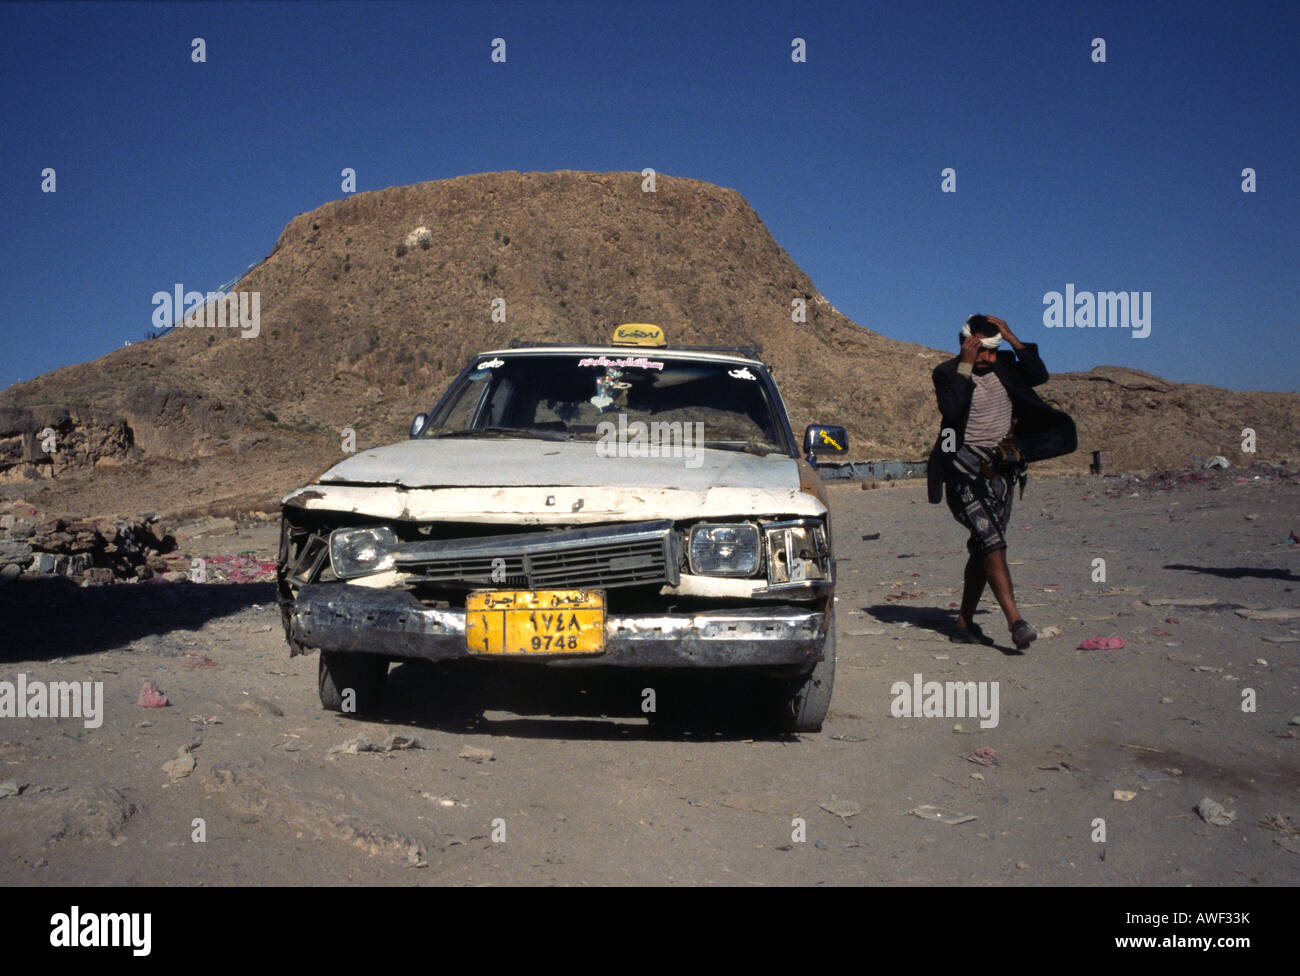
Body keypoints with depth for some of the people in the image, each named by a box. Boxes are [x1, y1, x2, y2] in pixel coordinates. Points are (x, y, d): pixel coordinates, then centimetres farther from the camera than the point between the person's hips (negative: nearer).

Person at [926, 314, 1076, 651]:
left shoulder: (1004, 365, 10)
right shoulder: (947, 373, -5)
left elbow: (1039, 376, -5)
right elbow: (951, 408, -22)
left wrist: (1012, 338, -7)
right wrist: (966, 365, -21)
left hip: (1001, 471, 6)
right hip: (965, 472, -6)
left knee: (983, 549, 7)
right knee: (992, 543, -18)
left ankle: (965, 623, 16)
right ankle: (1015, 621, -25)